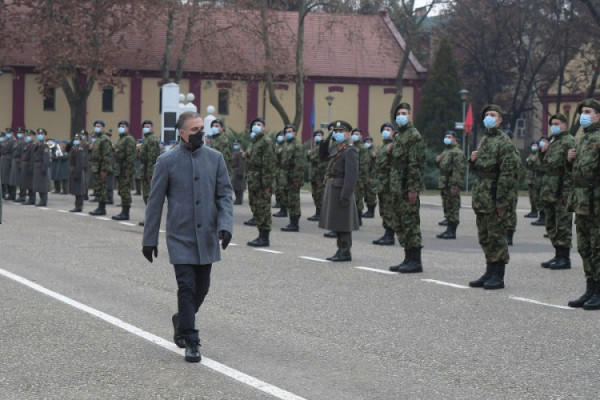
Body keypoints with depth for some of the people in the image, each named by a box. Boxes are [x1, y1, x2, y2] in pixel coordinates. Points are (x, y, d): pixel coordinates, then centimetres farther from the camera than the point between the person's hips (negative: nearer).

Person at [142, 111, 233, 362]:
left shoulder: (215, 158, 4)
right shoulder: (167, 161, -3)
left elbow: (225, 194, 5)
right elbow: (155, 202, 1)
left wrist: (225, 225, -11)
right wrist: (149, 238, 2)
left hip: (207, 236, 3)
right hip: (180, 237, -3)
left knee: (201, 289, 11)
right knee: (187, 287, -7)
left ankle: (181, 322, 38)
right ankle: (191, 342, 2)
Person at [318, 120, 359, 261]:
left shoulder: (350, 151, -14)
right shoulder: (335, 148, 12)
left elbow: (352, 175, -21)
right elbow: (322, 155, 28)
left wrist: (345, 195, -25)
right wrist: (326, 140, 11)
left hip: (341, 190, -9)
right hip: (332, 190, 9)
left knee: (342, 223, -4)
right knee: (337, 222, 13)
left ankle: (345, 252, 0)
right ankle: (341, 250, 19)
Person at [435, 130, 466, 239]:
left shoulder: (457, 152, -11)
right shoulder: (445, 151, 21)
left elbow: (459, 170, -19)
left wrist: (455, 186, -24)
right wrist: (437, 161, 8)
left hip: (452, 185, -10)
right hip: (444, 184, 10)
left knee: (453, 208, -6)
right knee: (447, 208, 13)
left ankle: (452, 232, -4)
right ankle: (449, 229, 19)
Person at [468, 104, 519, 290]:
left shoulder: (504, 141, -8)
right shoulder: (484, 140, 18)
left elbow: (507, 173, -14)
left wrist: (501, 201, -19)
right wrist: (472, 160, 3)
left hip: (494, 196, -9)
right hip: (481, 196, 9)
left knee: (496, 236, -4)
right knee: (484, 237, 12)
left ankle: (498, 276, 1)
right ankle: (490, 273, 21)